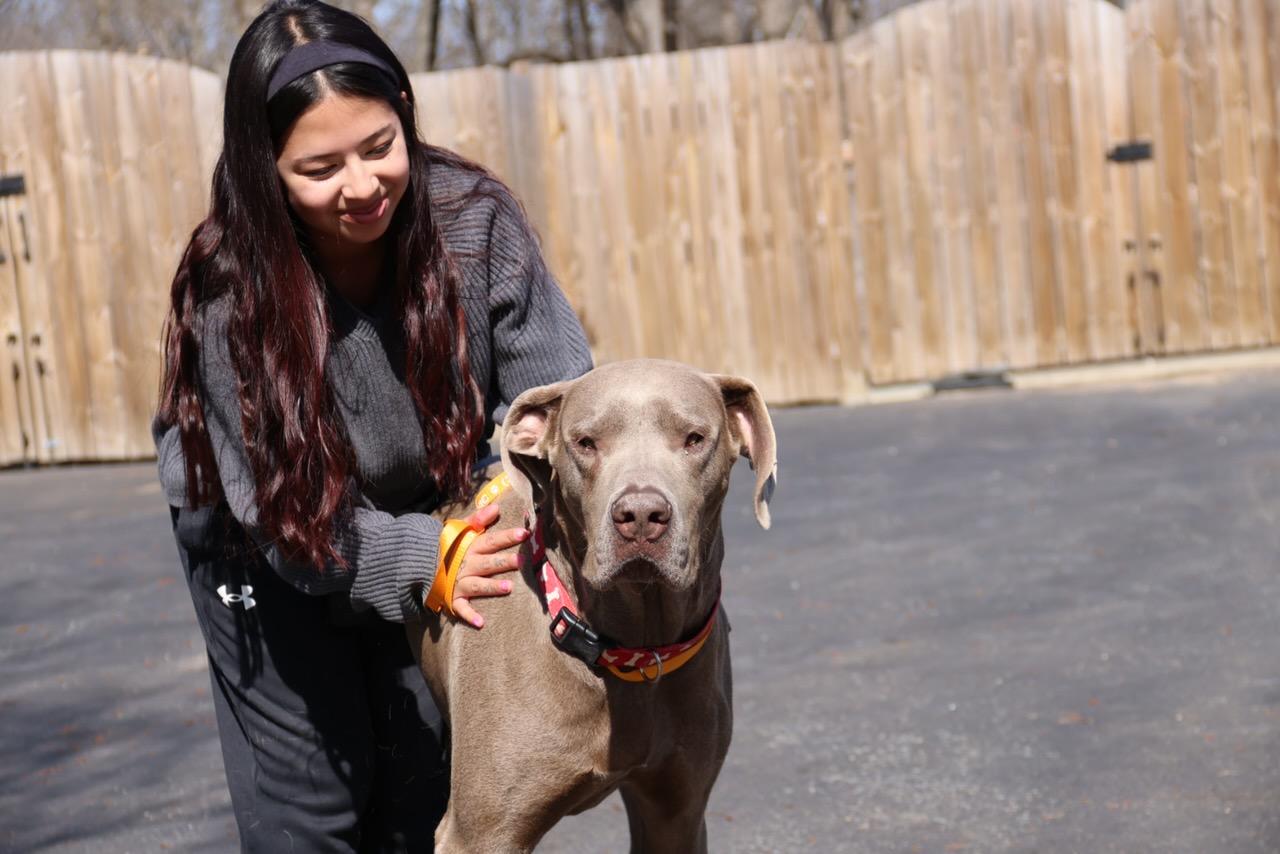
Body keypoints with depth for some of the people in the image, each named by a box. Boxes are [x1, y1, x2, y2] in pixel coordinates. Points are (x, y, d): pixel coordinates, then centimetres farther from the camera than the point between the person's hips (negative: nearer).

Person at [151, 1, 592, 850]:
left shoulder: (473, 218, -25)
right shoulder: (229, 289, -30)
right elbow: (283, 515, -26)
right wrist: (424, 562, -41)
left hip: (434, 521, 3)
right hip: (266, 554, -2)